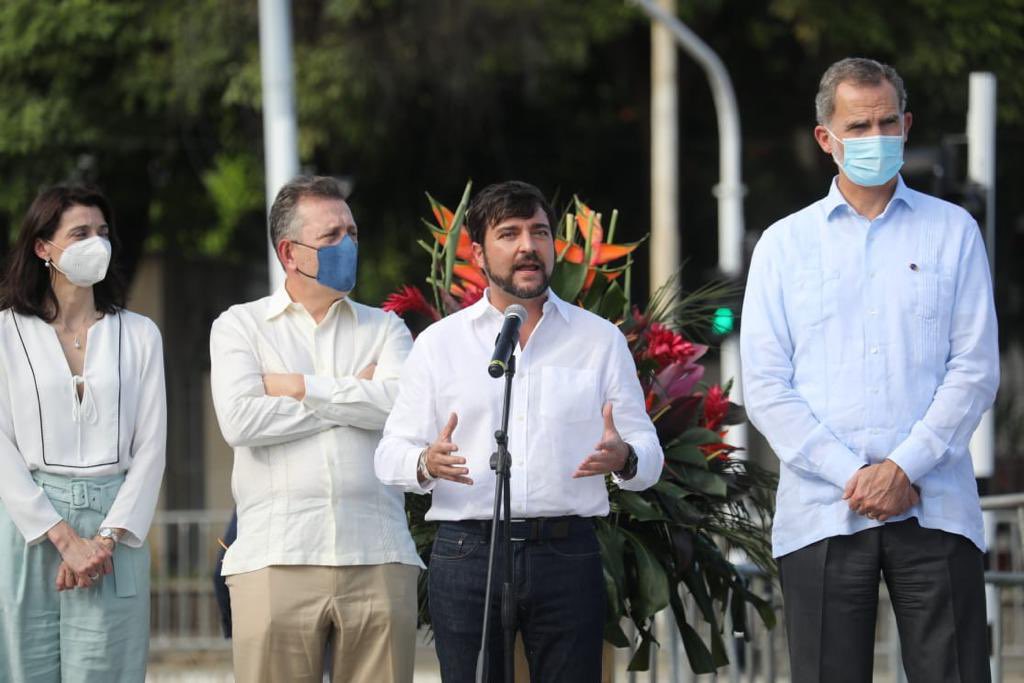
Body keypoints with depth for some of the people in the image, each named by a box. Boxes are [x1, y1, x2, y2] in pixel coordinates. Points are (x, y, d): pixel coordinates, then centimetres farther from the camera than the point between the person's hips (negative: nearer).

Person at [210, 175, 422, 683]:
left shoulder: (385, 329, 16)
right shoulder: (239, 326, 11)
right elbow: (240, 419, -8)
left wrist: (301, 388, -4)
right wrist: (355, 395, -2)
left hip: (378, 559, 2)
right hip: (275, 559, -1)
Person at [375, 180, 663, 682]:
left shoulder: (600, 339, 11)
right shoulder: (438, 343, 10)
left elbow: (649, 456, 9)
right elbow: (391, 454, 7)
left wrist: (623, 458, -15)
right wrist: (427, 464, -17)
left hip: (568, 552, 0)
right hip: (466, 553, 0)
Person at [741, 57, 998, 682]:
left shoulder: (952, 231, 10)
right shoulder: (785, 244, 10)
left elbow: (976, 368, 2)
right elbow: (765, 389, 3)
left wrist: (906, 467, -10)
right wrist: (851, 476, -8)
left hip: (935, 507, -1)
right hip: (822, 512, 1)